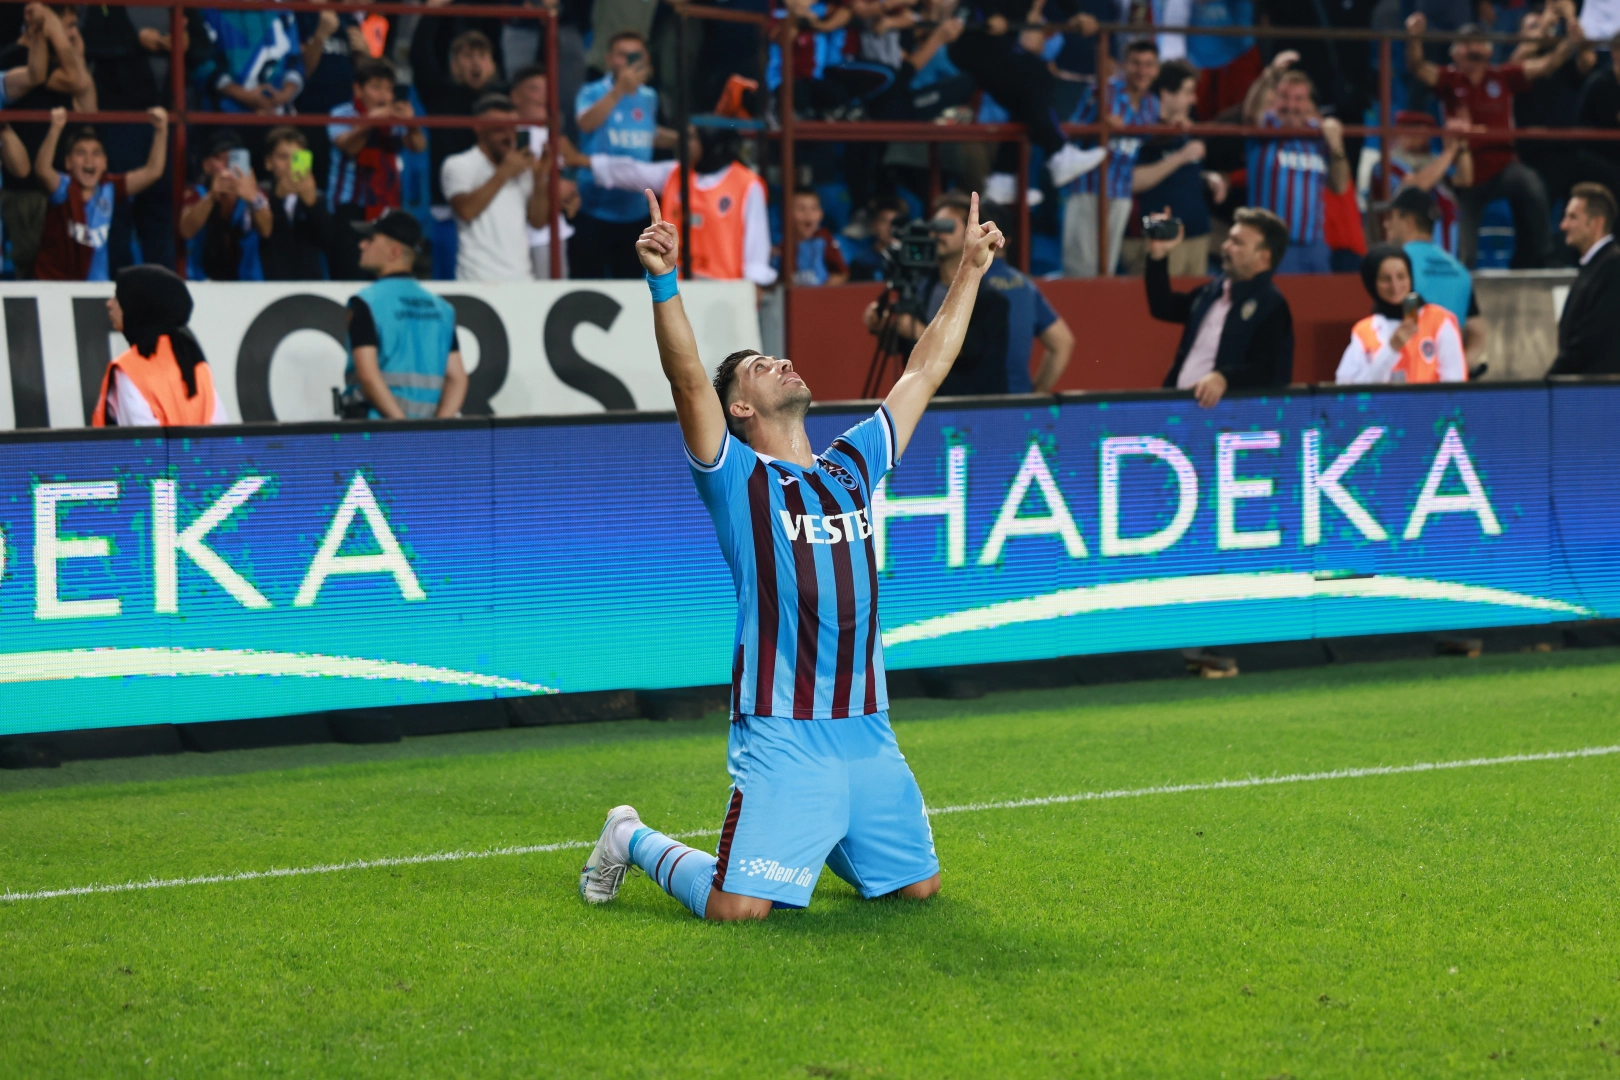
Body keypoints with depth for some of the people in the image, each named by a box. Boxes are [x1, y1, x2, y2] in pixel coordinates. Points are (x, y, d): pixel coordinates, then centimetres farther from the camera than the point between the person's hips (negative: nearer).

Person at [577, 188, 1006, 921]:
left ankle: (813, 838, 38)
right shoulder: (736, 476, -2)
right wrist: (663, 283, -29)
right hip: (781, 735, -6)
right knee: (737, 906, -13)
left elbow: (925, 371, 19)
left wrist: (969, 270, 19)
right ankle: (635, 842, 16)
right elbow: (688, 380, -17)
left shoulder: (852, 468, 14)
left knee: (917, 887, 11)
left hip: (869, 730, 6)